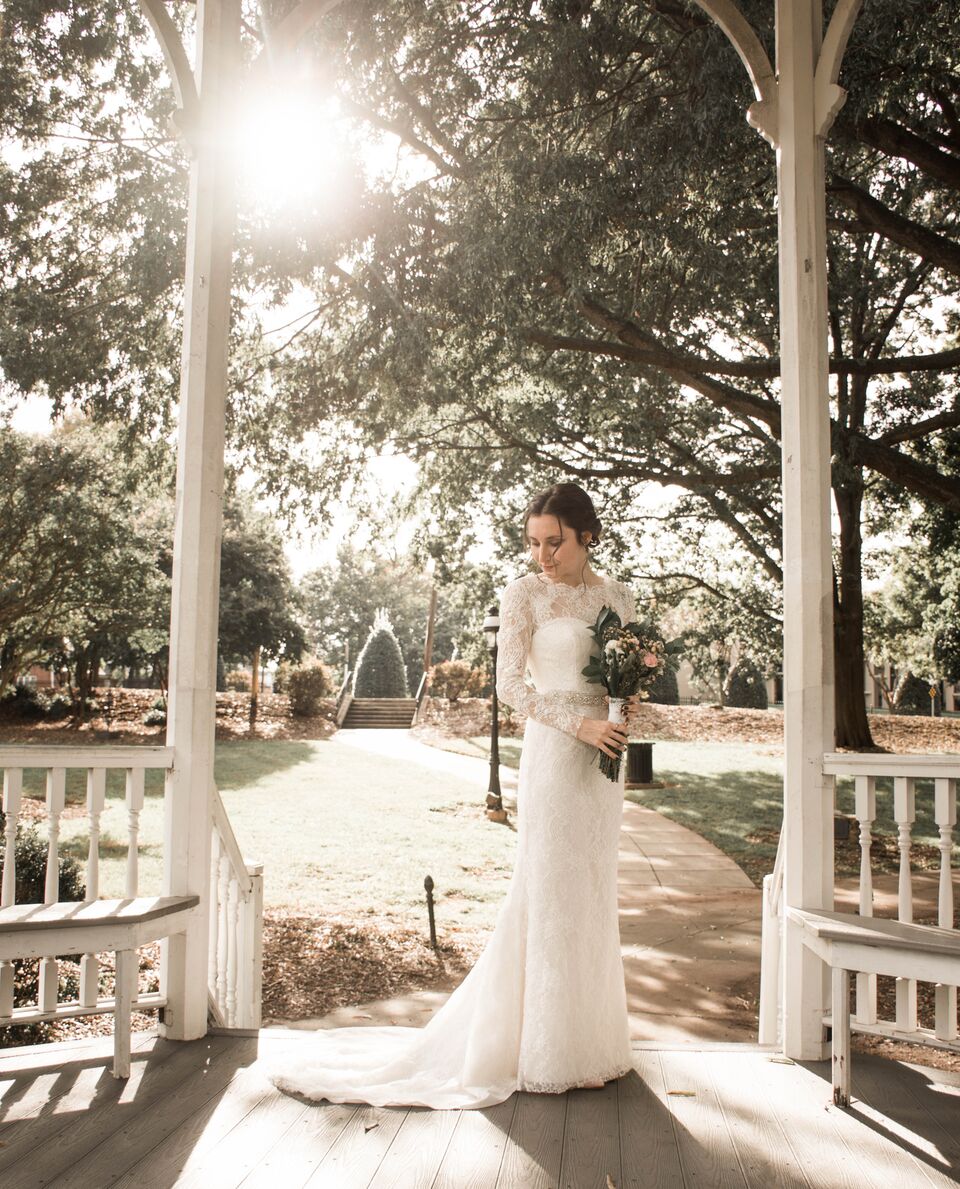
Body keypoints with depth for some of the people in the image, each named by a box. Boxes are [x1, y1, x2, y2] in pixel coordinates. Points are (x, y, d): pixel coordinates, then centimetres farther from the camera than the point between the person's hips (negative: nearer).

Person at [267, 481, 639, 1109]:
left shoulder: (617, 595, 10)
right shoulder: (525, 594, -5)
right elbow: (510, 684, -11)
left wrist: (633, 694, -5)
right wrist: (580, 724, -19)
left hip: (604, 758, 6)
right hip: (554, 751, -5)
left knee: (594, 897, 12)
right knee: (552, 896, -1)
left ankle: (591, 1040, 26)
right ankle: (550, 1054, 11)